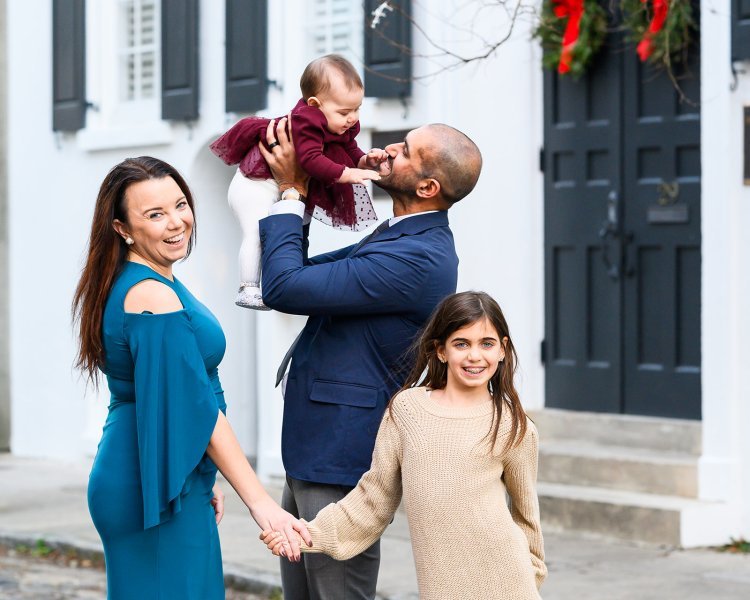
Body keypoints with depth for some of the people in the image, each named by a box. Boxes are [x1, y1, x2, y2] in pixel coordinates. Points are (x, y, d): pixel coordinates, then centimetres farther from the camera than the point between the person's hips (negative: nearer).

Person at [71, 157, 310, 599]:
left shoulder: (132, 283, 12)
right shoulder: (153, 296, -19)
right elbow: (197, 407, -22)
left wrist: (201, 481, 19)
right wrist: (260, 502, -21)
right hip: (160, 491, -10)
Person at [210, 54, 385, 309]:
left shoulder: (343, 127, -1)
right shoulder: (306, 123, -32)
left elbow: (351, 154, 2)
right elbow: (311, 159, -42)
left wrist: (366, 160, -19)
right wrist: (347, 173, -45)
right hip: (256, 185, -10)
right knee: (257, 232, -19)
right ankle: (248, 289, -17)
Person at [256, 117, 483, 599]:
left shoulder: (417, 259, -23)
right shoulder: (402, 238, 11)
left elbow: (285, 288, -23)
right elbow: (309, 272, 20)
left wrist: (292, 191, -11)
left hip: (340, 465, -10)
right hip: (314, 456, 10)